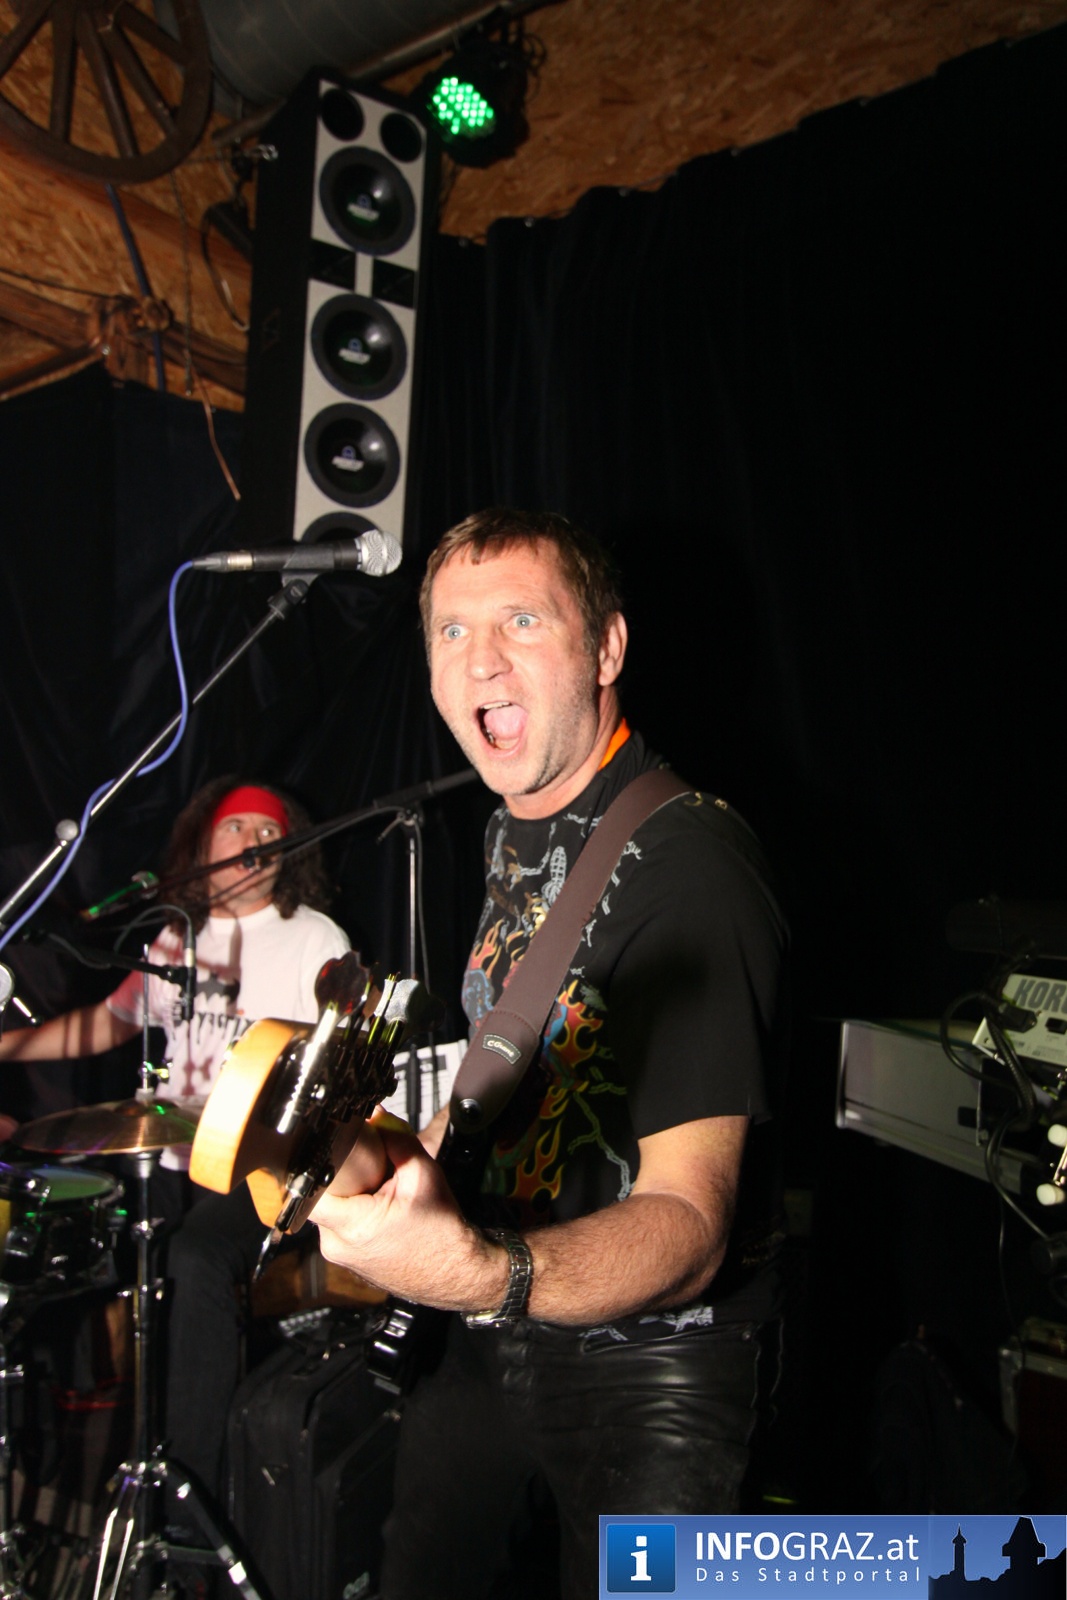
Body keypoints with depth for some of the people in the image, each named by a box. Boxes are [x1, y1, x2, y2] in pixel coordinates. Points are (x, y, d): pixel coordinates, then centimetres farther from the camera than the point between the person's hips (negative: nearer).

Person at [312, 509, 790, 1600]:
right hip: (495, 1339, 8)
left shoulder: (687, 859, -25)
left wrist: (484, 1275, -49)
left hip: (649, 1366, -8)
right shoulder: (514, 831, 2)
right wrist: (403, 1156, 1)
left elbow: (688, 1224, -31)